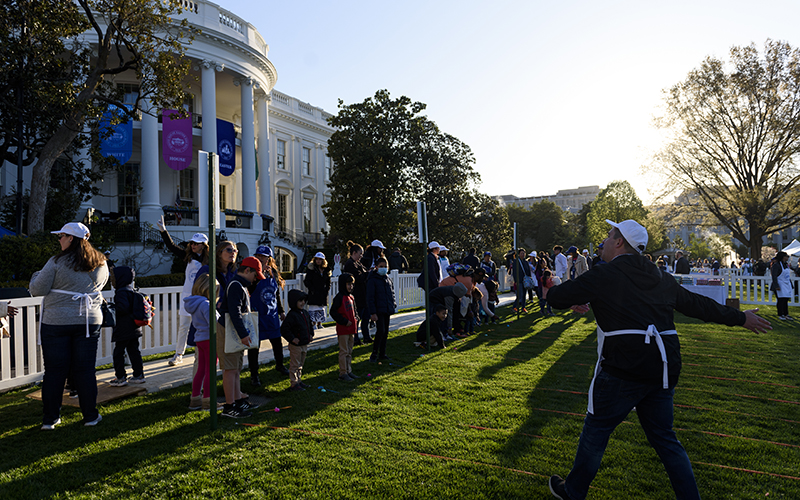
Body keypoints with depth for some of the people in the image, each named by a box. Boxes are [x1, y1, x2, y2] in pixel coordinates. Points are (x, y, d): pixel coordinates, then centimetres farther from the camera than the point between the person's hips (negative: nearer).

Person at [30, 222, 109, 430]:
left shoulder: (57, 263, -11)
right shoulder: (100, 263, 3)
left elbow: (37, 290, -7)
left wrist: (36, 276, 12)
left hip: (56, 322, -3)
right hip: (89, 321, 3)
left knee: (54, 370, 7)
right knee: (85, 369, 9)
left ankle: (50, 419, 15)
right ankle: (90, 416, 14)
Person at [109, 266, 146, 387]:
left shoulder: (121, 292, -15)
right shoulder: (132, 290, 13)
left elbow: (123, 308, -27)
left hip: (123, 330, -9)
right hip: (134, 328, 9)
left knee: (118, 353, 0)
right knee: (134, 351, 13)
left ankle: (120, 378, 3)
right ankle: (139, 375, 16)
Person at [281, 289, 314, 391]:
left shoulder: (305, 313, 9)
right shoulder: (292, 315, -18)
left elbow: (310, 325, 25)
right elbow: (284, 329, -23)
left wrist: (311, 334, 13)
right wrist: (292, 339, -21)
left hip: (304, 344, 8)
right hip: (295, 345, -8)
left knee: (300, 364, 18)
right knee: (295, 365, 1)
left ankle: (299, 381, 30)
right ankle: (294, 384, 9)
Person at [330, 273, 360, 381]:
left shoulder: (351, 297, 13)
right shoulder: (339, 297, -13)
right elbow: (333, 312, -16)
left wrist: (355, 318, 5)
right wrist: (344, 321, -17)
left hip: (351, 329, 8)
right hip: (343, 329, -8)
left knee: (349, 351, 14)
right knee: (344, 351, -3)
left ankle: (349, 371, 23)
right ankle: (343, 373, 4)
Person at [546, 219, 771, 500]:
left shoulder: (603, 276, -5)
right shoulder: (661, 279, 14)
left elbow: (555, 297, -4)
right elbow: (699, 305, 23)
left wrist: (576, 301, 19)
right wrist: (741, 318, 38)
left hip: (622, 371, -6)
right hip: (664, 370, 6)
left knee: (596, 431, 10)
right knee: (663, 437, 19)